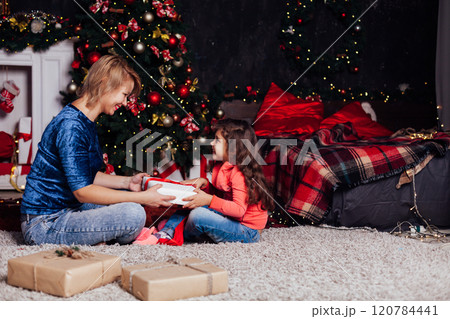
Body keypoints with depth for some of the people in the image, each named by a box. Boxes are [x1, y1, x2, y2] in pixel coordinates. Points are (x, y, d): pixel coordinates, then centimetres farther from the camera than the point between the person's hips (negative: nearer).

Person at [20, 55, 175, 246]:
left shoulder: (85, 122, 12)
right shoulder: (71, 126, -21)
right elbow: (82, 191, -23)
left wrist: (127, 182, 6)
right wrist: (142, 198, -20)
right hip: (44, 225, -11)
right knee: (133, 214, -26)